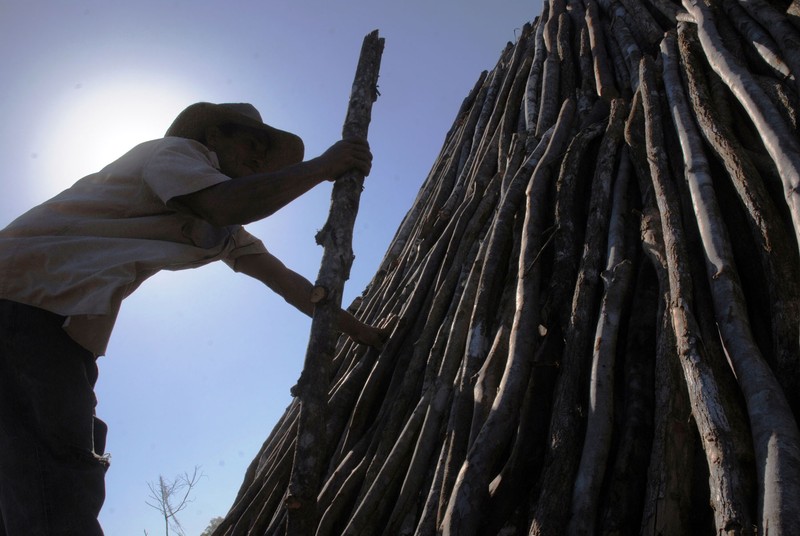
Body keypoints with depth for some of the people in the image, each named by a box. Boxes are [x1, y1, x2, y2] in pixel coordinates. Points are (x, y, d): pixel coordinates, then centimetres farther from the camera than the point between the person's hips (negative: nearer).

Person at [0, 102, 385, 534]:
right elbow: (226, 204, -26)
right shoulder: (175, 150, -3)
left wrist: (359, 331, 22)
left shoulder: (224, 231, 22)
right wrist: (321, 166, -18)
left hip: (58, 322, 9)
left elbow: (284, 280, 21)